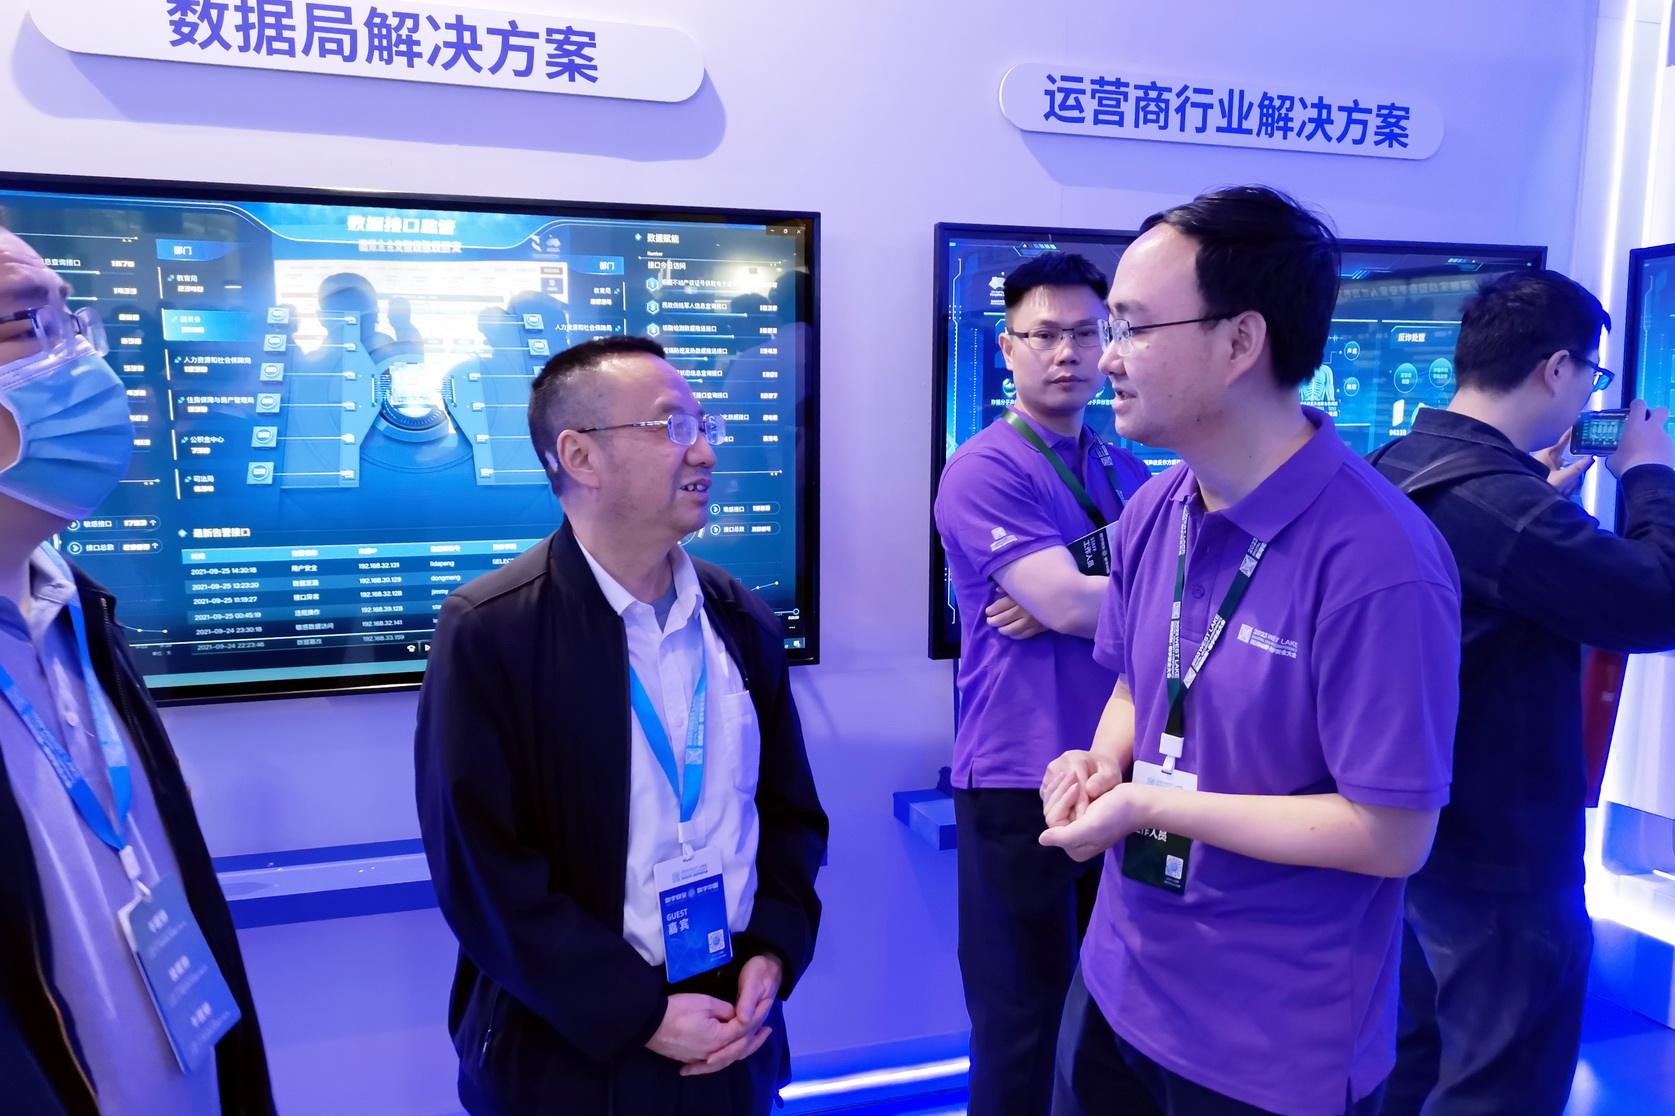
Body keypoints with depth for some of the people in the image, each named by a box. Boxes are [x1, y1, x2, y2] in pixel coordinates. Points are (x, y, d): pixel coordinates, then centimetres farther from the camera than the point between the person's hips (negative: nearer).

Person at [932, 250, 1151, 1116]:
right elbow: (1071, 602, -21)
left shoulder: (1127, 472, 11)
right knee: (1025, 1022, 10)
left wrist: (1067, 603, -15)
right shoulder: (983, 470, -11)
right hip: (1023, 780, -6)